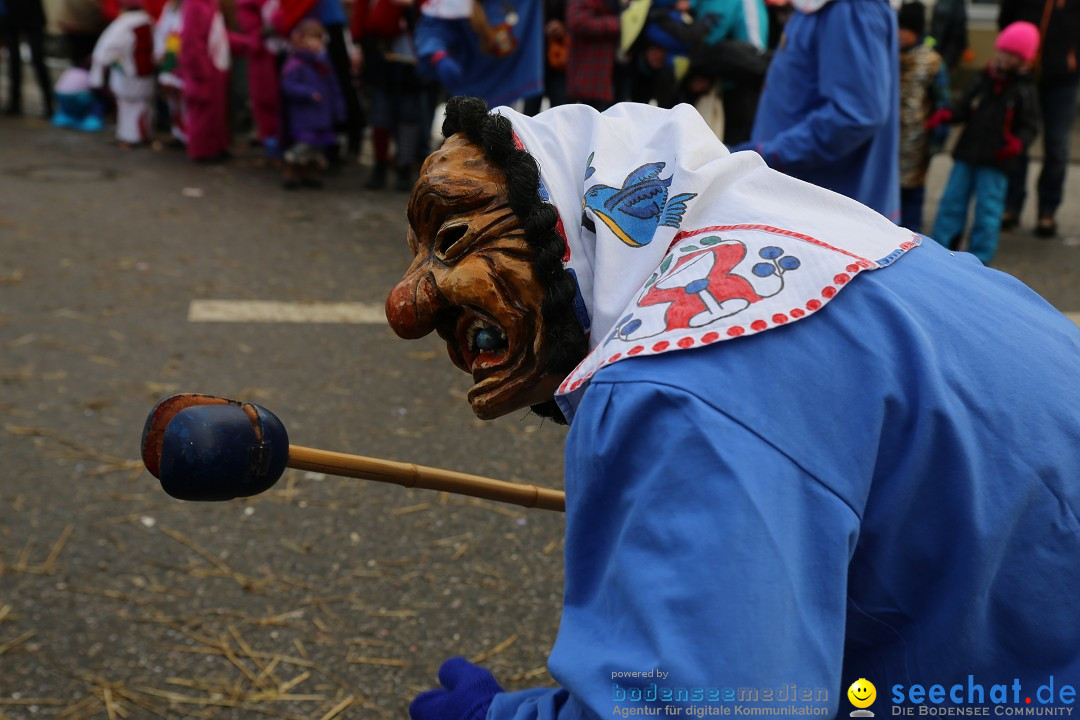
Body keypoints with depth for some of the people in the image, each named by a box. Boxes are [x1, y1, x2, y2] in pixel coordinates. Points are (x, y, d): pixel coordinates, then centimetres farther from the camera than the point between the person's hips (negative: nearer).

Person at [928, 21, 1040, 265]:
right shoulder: (982, 81, 7)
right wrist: (946, 115, -9)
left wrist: (1018, 143, -22)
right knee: (952, 201, 7)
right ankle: (942, 248, 17)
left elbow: (1030, 127, -2)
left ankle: (979, 259, 7)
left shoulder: (1024, 91, -1)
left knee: (987, 209, -1)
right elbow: (964, 111, 12)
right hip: (967, 153, 4)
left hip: (996, 162, -4)